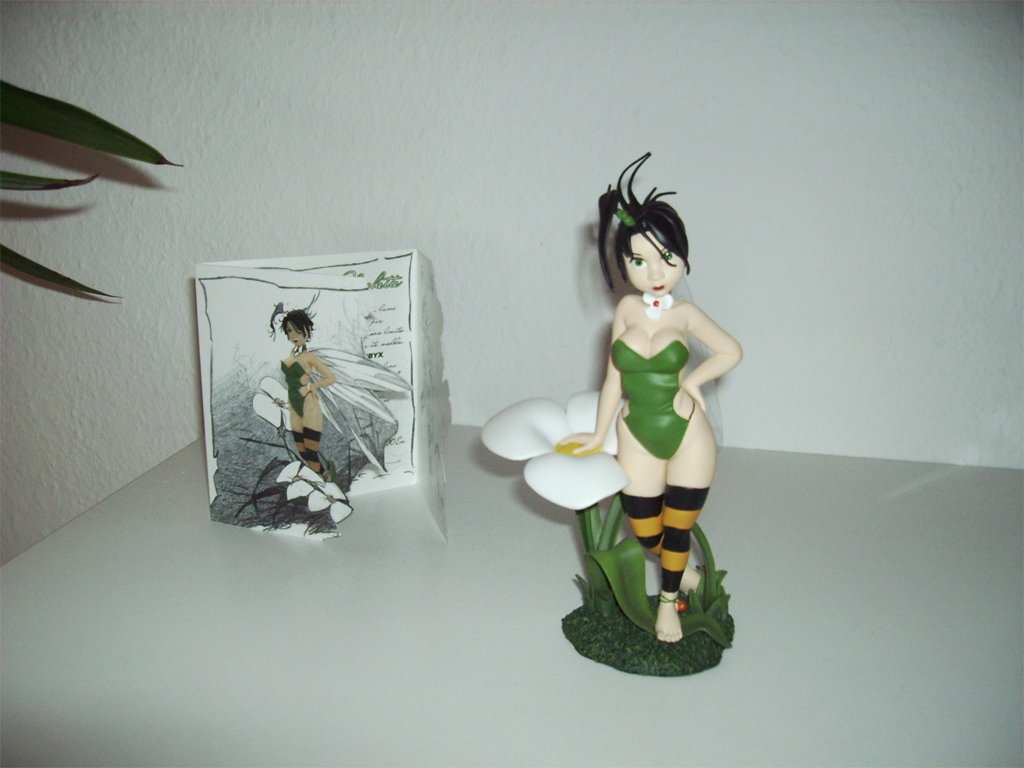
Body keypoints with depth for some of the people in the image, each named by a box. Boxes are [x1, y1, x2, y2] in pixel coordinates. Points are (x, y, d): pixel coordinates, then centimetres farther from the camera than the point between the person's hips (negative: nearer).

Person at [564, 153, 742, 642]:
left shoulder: (683, 314, -9)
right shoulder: (626, 310, -4)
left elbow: (731, 352, 5)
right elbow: (614, 377, 3)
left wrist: (692, 380, -9)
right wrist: (598, 435, 8)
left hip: (687, 435, -2)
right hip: (637, 437, 2)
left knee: (677, 529, 10)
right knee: (646, 534, 10)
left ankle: (668, 601, 36)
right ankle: (684, 568, 45)